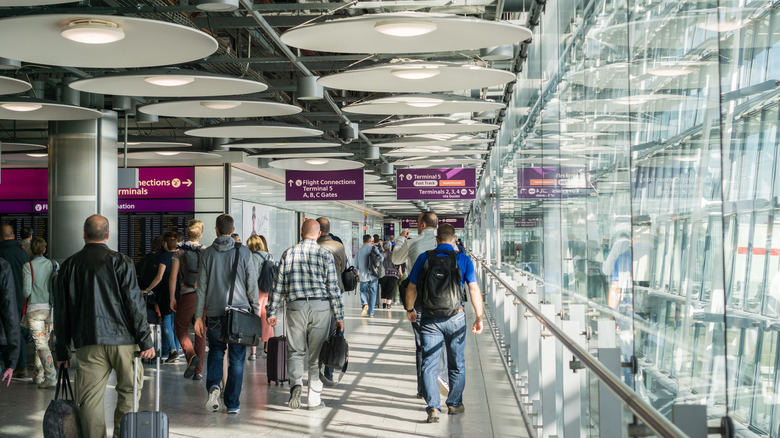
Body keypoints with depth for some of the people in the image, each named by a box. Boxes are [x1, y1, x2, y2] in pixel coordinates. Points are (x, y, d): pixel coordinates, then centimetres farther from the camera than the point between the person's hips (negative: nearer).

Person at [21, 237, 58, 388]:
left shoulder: (28, 266, -6)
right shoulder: (54, 265, 6)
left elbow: (27, 290, -11)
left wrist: (25, 297, 9)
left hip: (35, 308, -5)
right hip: (50, 308, 5)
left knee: (41, 343, -7)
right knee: (43, 341, 17)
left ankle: (51, 376, -16)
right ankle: (39, 375, 27)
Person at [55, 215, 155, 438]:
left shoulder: (69, 265, 7)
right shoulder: (120, 261, -3)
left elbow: (61, 312, 10)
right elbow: (135, 304, -7)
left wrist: (62, 351, 15)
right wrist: (146, 341, -3)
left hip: (88, 344, 2)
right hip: (123, 340, -2)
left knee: (91, 399, 4)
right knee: (129, 391, 11)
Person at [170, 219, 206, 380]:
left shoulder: (179, 252, -2)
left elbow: (173, 278, -5)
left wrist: (172, 298, 2)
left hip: (187, 296, -2)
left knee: (181, 328, 14)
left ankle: (191, 356, -12)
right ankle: (198, 370, 8)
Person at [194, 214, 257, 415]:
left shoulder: (207, 253, 2)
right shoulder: (243, 252, -1)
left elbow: (201, 287, 3)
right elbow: (252, 284, -1)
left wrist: (198, 316, 8)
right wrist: (255, 311, 9)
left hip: (215, 313, 1)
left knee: (215, 351, 19)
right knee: (236, 358, 6)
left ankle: (213, 386, -5)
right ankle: (232, 404, 7)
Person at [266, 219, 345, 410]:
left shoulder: (288, 254, 3)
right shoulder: (325, 254, -1)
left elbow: (278, 285, 5)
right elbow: (333, 287, -2)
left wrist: (272, 312, 12)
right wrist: (339, 316, 3)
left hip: (296, 306, 1)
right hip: (321, 306, -1)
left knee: (295, 351, 11)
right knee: (317, 352, 7)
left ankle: (296, 383, -14)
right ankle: (315, 398, 10)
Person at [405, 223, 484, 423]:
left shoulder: (424, 258, 1)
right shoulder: (463, 260, -1)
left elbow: (411, 288, 5)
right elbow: (474, 289, -8)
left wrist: (410, 309, 21)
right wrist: (479, 317, -5)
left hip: (430, 319, 0)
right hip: (455, 317, 0)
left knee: (429, 363, 2)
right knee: (457, 364, 16)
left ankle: (433, 407, -10)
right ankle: (454, 404, 26)